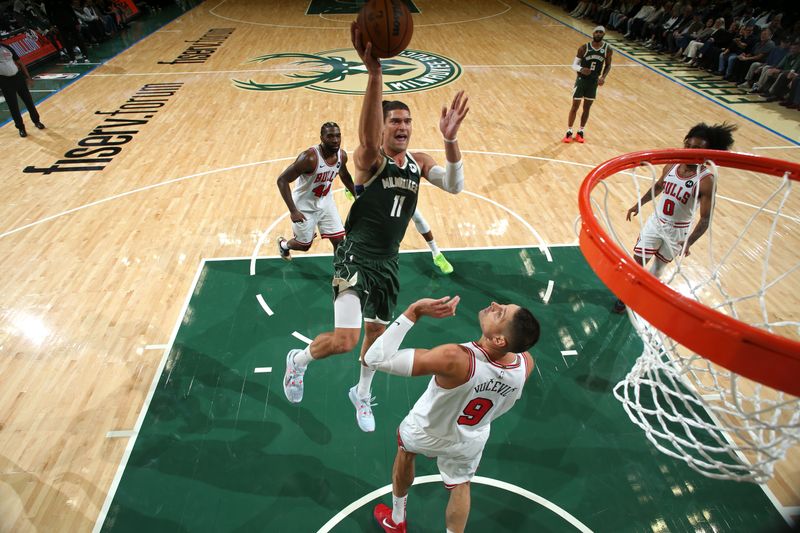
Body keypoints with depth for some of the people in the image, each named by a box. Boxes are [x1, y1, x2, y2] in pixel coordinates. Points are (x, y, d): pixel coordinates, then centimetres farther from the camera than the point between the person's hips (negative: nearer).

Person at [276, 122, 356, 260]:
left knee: (339, 240, 1)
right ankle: (283, 244, 49)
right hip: (304, 207, -5)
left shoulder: (342, 155, -11)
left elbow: (344, 175, 13)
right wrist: (293, 211, -33)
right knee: (304, 245, 14)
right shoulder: (310, 158, -32)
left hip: (325, 203, 5)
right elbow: (282, 180, -29)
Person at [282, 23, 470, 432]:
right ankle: (298, 359, 18)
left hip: (388, 262, 6)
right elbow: (368, 139, -38)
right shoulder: (370, 158, -13)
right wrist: (374, 73, -52)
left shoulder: (419, 162, 6)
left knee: (376, 333, 20)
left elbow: (454, 186, -10)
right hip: (356, 256, -6)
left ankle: (362, 395, 47)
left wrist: (450, 140, -28)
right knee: (345, 340, -18)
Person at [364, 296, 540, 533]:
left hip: (426, 432, -2)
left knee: (405, 450, 33)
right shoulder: (526, 363, -31)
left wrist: (413, 312, -42)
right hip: (469, 443, 2)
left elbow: (376, 358, -43)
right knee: (460, 484, 32)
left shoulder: (454, 358, -48)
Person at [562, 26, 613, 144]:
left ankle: (580, 132, 22)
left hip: (594, 82, 2)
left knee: (587, 108, 10)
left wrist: (603, 77, -11)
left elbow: (608, 65, 7)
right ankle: (569, 132, 13)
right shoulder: (584, 48, -11)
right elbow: (574, 65, -8)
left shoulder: (607, 49, -5)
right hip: (581, 80, -2)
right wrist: (581, 69, -30)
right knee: (575, 107, 2)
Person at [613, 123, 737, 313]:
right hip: (655, 221, 3)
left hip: (676, 231, -3)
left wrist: (689, 242, -32)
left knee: (659, 265, 15)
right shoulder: (672, 165, -7)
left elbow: (706, 218, -21)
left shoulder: (706, 180, -22)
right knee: (638, 260, 5)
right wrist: (638, 204, 16)